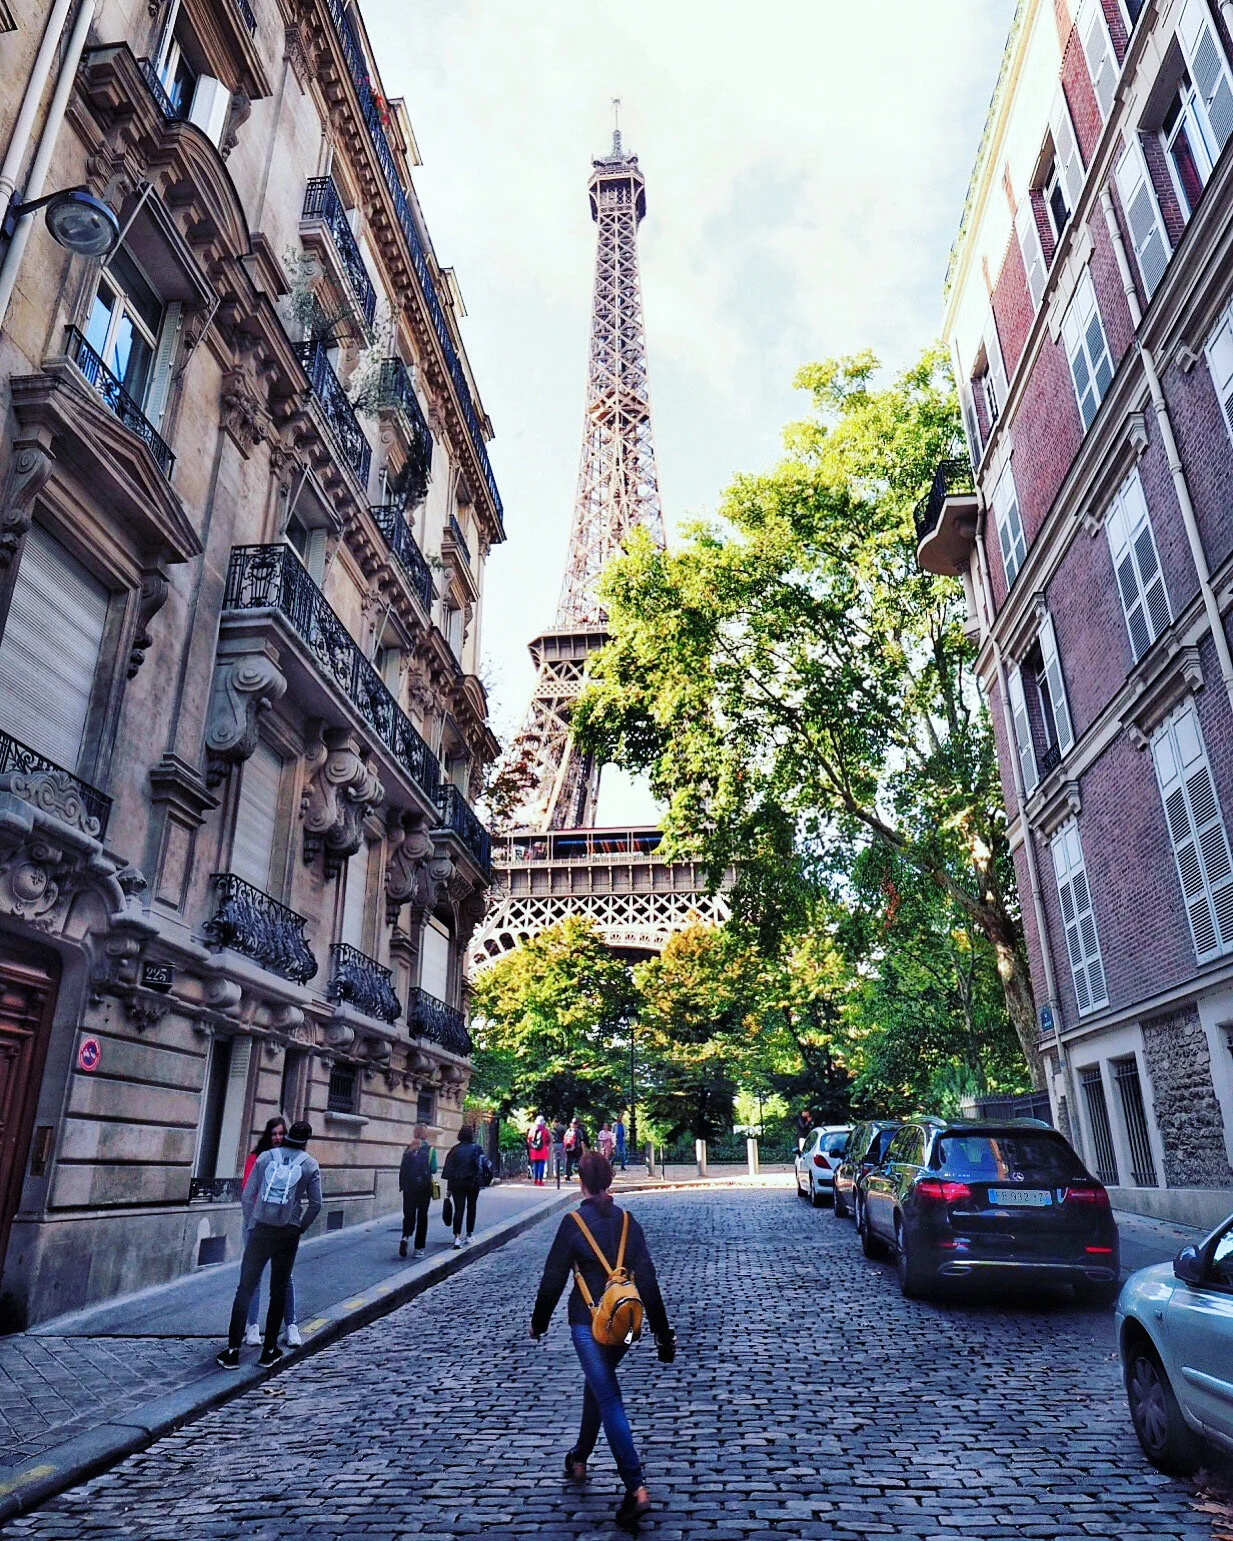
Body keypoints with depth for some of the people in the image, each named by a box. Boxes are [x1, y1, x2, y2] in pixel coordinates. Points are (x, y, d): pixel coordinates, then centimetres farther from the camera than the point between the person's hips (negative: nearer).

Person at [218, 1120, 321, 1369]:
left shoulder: (265, 1157, 4)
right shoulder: (310, 1165, 1)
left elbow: (247, 1195, 2)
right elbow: (316, 1204, -1)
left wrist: (250, 1225, 12)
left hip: (260, 1230, 1)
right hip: (288, 1234, -1)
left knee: (245, 1288, 9)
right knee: (278, 1292, 11)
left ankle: (233, 1351, 8)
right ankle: (269, 1350, 15)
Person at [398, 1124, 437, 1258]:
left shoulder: (408, 1149, 3)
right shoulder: (430, 1149, -6)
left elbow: (402, 1168, 1)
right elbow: (434, 1169, -9)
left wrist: (401, 1185, 9)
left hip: (409, 1186, 2)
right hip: (424, 1186, -2)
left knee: (409, 1214, 8)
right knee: (422, 1215, 8)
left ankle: (405, 1237, -19)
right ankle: (419, 1248, 10)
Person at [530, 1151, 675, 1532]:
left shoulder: (573, 1222, -12)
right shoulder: (627, 1222, 0)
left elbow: (553, 1277, -7)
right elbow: (647, 1279, -1)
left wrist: (539, 1321, 9)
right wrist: (663, 1333, 5)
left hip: (588, 1322, -5)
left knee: (609, 1400, -3)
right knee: (597, 1384, 26)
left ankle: (635, 1487, -14)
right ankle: (579, 1458, 42)